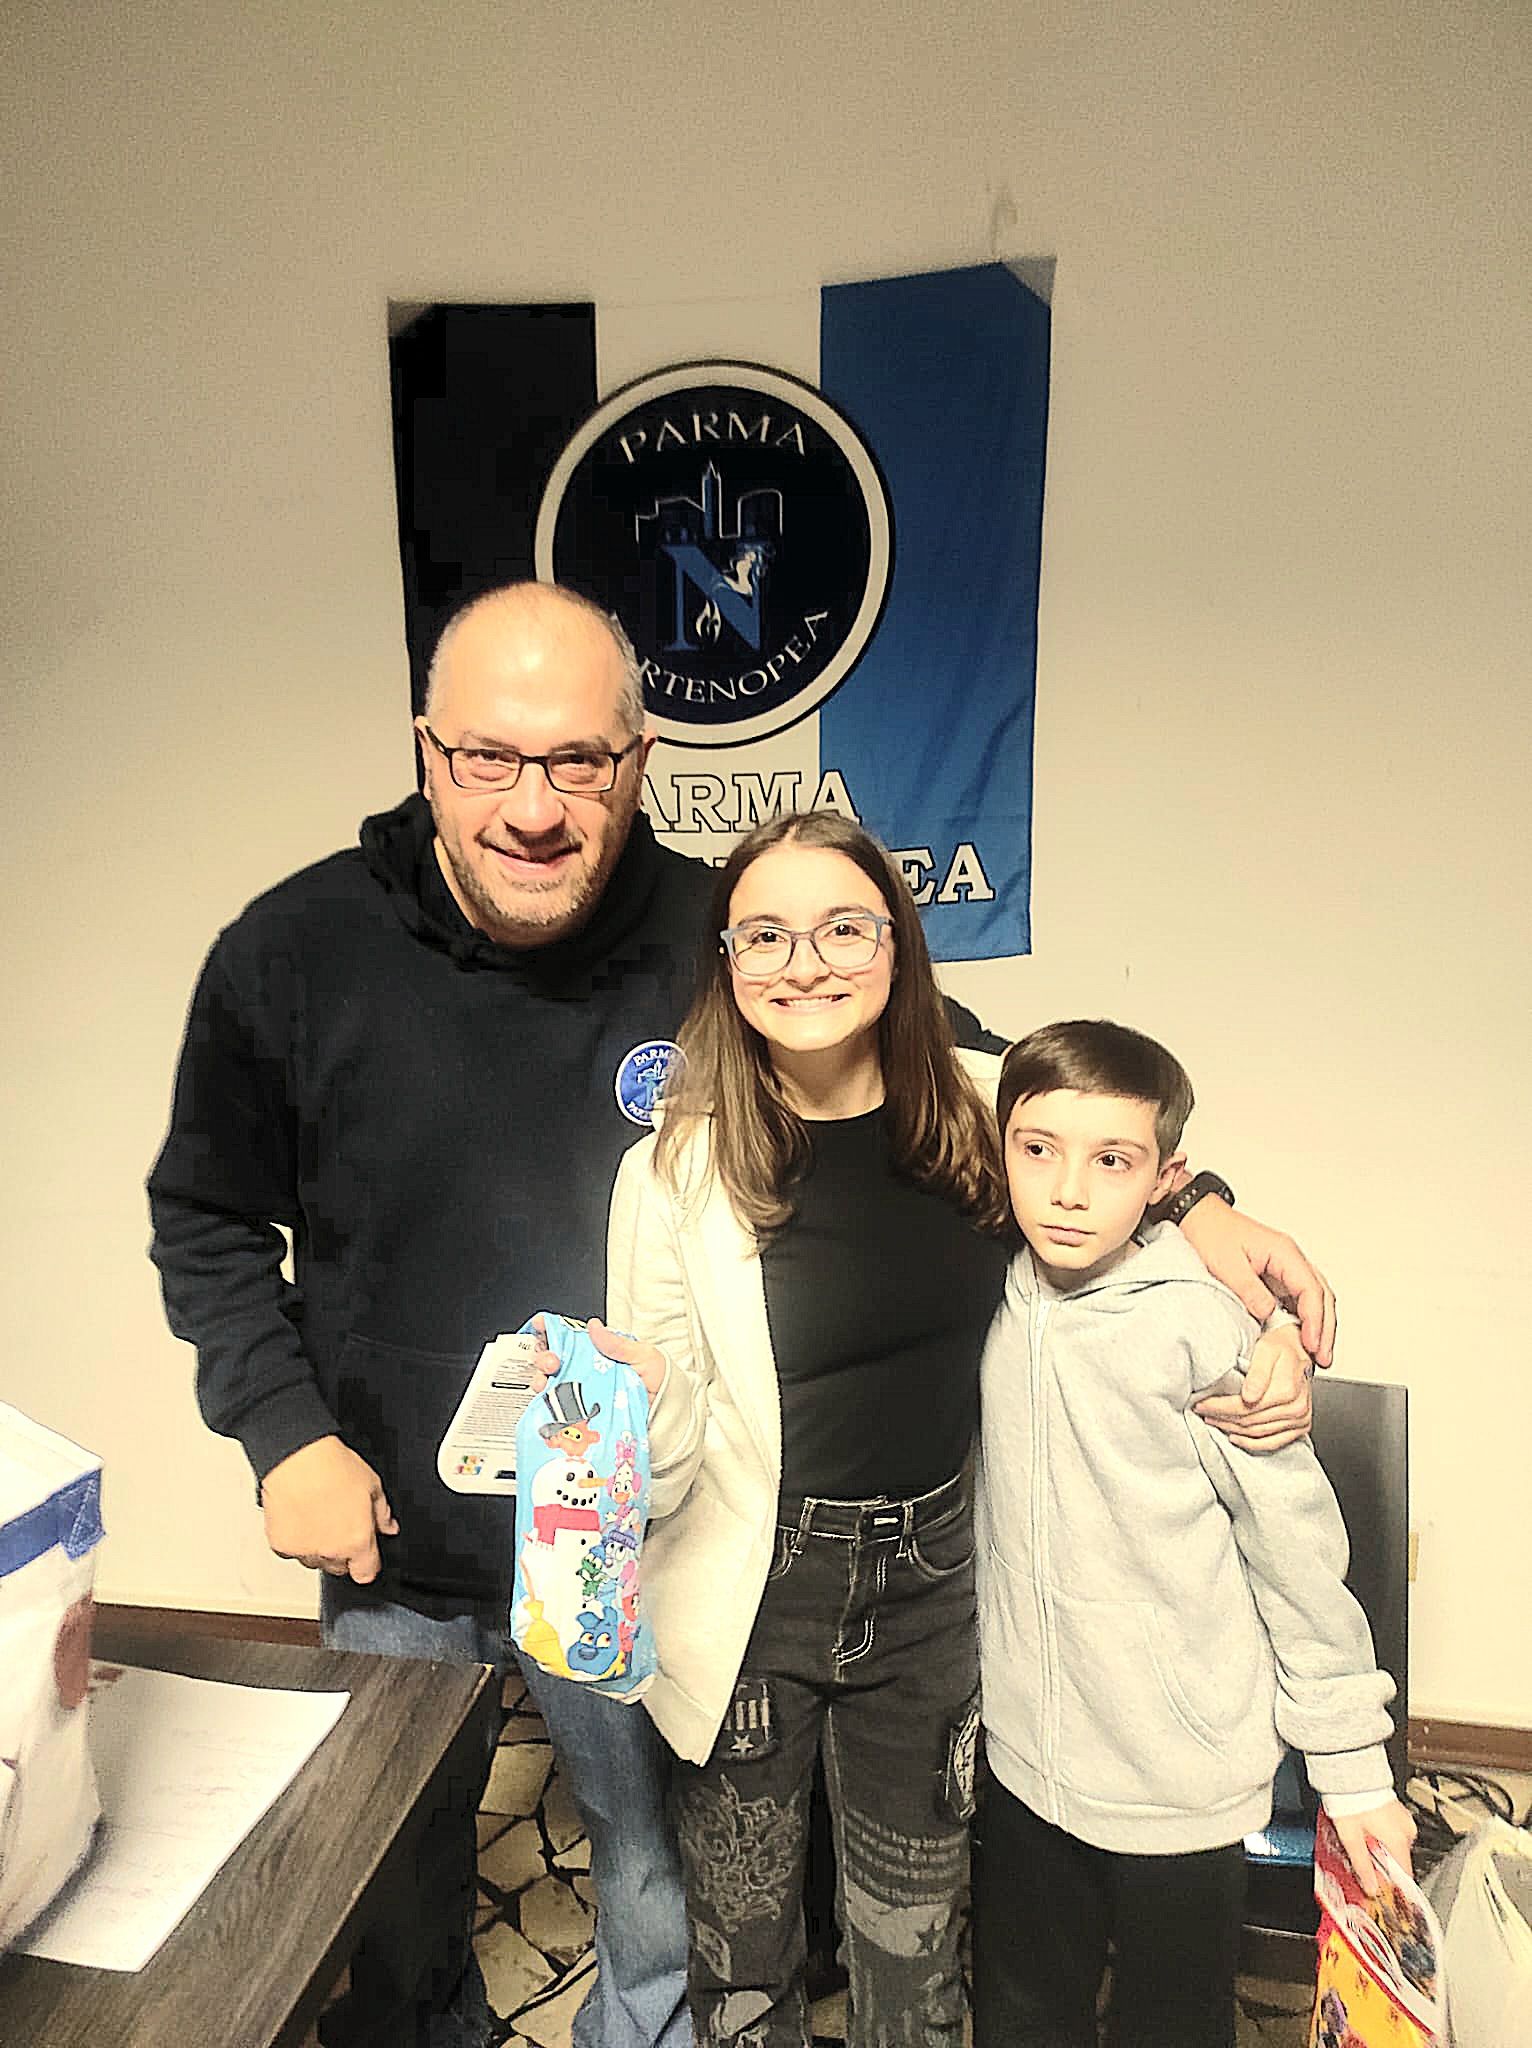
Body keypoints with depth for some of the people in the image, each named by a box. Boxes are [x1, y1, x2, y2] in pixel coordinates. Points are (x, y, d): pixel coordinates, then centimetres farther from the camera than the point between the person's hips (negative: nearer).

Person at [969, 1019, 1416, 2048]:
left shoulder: (1199, 1325, -20)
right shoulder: (995, 1301, -5)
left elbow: (1297, 1549, -12)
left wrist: (1353, 1765, -5)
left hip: (1180, 1786, -4)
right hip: (1021, 1762, 4)